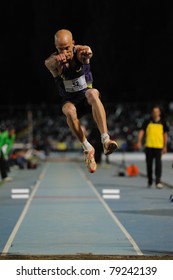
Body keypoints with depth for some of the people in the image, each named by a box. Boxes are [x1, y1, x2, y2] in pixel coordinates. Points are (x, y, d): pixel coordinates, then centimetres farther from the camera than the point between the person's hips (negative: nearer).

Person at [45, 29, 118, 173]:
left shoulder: (79, 51, -15)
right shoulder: (54, 60, -15)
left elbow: (86, 52, -39)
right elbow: (49, 62, -39)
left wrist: (86, 54, -64)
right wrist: (57, 60, -63)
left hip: (86, 95, 0)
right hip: (69, 100, 0)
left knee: (93, 93, -37)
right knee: (69, 111, -36)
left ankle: (105, 139, -47)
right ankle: (87, 148, -22)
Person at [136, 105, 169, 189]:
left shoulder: (162, 122, 5)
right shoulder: (147, 121, 4)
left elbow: (165, 134, 11)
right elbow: (142, 131, 1)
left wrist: (165, 146, 9)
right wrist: (139, 141, -12)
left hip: (159, 146, -1)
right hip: (149, 146, 1)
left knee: (158, 163, -14)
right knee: (149, 164, 8)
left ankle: (158, 181, -17)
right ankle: (149, 181, 23)